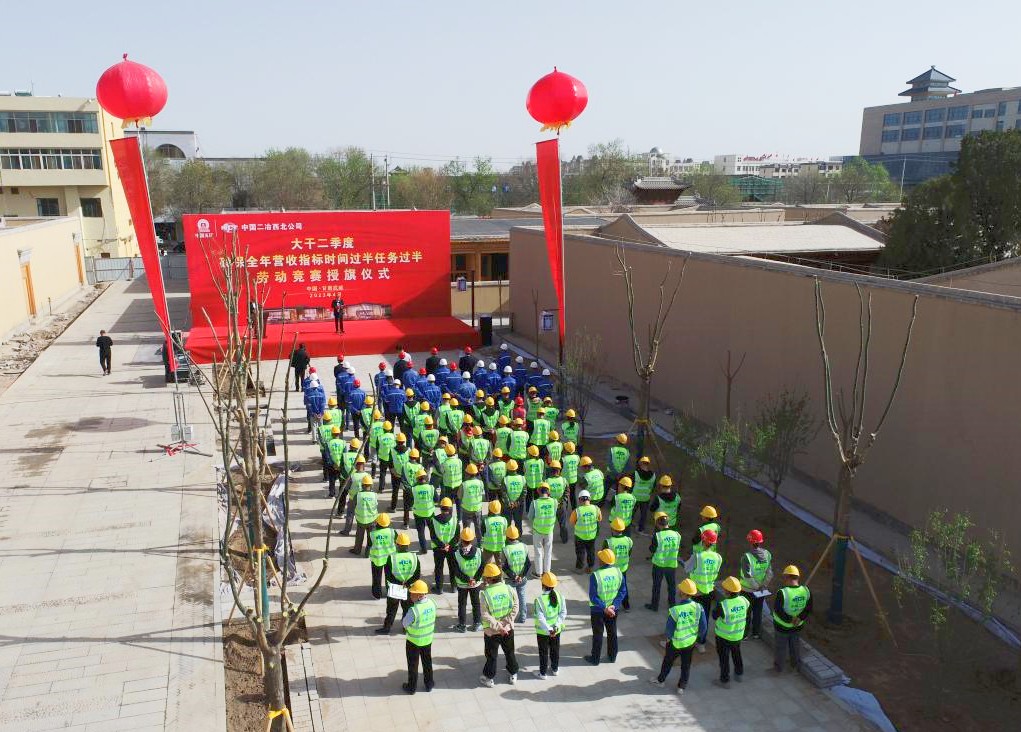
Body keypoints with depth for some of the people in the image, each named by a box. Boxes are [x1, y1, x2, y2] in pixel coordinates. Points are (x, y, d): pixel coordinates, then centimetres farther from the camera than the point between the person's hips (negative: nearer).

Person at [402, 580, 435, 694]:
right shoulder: (432, 604, -15)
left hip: (414, 641, -5)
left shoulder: (414, 610, -34)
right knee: (427, 662, 24)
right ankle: (429, 684, 39)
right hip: (428, 639, 5)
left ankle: (412, 687, 33)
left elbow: (404, 623, -19)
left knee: (413, 664, 17)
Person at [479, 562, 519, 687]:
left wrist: (498, 626, -16)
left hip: (491, 630, -3)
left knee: (491, 655, 16)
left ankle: (489, 678, 30)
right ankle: (513, 674, 38)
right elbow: (515, 608, -12)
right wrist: (506, 621, -11)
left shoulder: (485, 593, -21)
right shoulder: (509, 589, -12)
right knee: (509, 651, 23)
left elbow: (485, 615, -21)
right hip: (508, 628, 3)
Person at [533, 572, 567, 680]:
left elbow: (540, 618, -25)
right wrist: (556, 625, -10)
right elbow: (563, 613, -9)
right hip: (556, 630, 4)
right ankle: (554, 669, 40)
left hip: (542, 631, -4)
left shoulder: (539, 599, -23)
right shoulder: (560, 597, -11)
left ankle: (543, 673, 26)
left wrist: (549, 630, -21)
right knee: (555, 649, 23)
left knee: (543, 652, 13)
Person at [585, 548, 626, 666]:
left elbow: (593, 597, -24)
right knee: (612, 632, 21)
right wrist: (614, 605, -12)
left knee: (598, 634, 13)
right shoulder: (618, 572, -12)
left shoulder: (595, 575, -26)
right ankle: (612, 656, 36)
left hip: (598, 610, -4)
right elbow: (623, 591, -8)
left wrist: (604, 608, -18)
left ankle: (595, 658, 28)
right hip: (613, 609, 4)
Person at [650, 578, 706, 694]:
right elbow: (704, 627, -11)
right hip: (691, 641, 2)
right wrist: (698, 635, 9)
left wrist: (668, 637, 3)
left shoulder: (675, 610, -31)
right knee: (686, 664, 23)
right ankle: (682, 686, 37)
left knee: (668, 661, 23)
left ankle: (660, 680, 44)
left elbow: (669, 629, -19)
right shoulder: (698, 607, -21)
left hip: (676, 643, -2)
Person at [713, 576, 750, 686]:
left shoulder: (722, 605, -34)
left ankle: (724, 680, 31)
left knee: (724, 658, 16)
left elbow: (714, 615, -15)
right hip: (738, 635, 5)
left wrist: (717, 606, -2)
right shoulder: (743, 600, -19)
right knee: (736, 653, 29)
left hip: (724, 636, -5)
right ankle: (739, 674, 48)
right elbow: (746, 614, 0)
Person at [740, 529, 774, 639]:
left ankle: (745, 633, 26)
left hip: (747, 590, -4)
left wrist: (756, 586, -16)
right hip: (761, 590, 4)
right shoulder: (767, 554, -10)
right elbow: (770, 573, -8)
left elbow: (747, 575, -28)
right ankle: (756, 633, 33)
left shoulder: (746, 556, -26)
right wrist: (763, 585, -4)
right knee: (758, 611, 21)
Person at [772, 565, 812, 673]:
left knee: (781, 647, 16)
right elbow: (809, 608, -7)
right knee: (796, 644, 27)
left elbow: (777, 610, -25)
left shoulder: (782, 593, -29)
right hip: (798, 625, 4)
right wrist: (799, 618, -15)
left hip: (782, 625, -4)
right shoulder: (806, 591, -13)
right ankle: (797, 665, 45)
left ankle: (778, 668, 32)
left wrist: (789, 619, -17)